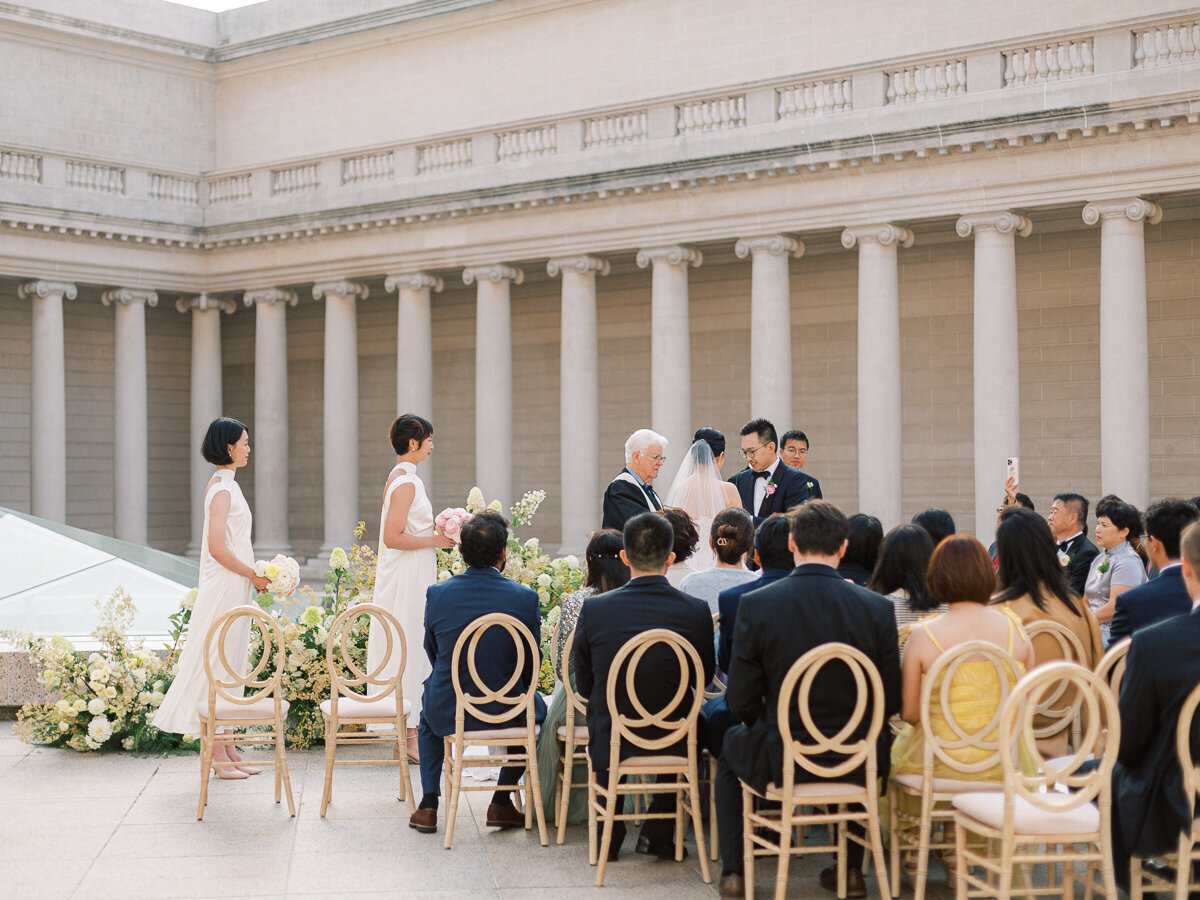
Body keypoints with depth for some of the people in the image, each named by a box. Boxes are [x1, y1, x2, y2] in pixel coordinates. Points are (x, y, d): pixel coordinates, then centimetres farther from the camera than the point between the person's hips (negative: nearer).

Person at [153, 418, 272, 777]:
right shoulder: (223, 489, -16)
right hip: (226, 589, -10)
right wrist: (255, 576, -14)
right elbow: (218, 549, -22)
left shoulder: (223, 484, 14)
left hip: (233, 589, 10)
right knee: (220, 665, -5)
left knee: (229, 667, 12)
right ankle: (218, 754, 0)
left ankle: (226, 749, 18)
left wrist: (254, 577, 12)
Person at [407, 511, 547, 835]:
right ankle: (502, 802, 27)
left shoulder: (436, 594, -10)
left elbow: (433, 654, 5)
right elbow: (532, 667, -4)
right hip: (506, 714, -1)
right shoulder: (525, 598, -14)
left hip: (448, 714, 2)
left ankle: (428, 806, 31)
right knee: (538, 707, 33)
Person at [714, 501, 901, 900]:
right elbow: (891, 701, -3)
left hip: (778, 761, -1)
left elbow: (740, 702, -9)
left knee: (730, 747, 33)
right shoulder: (877, 608, -10)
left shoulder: (755, 605, -13)